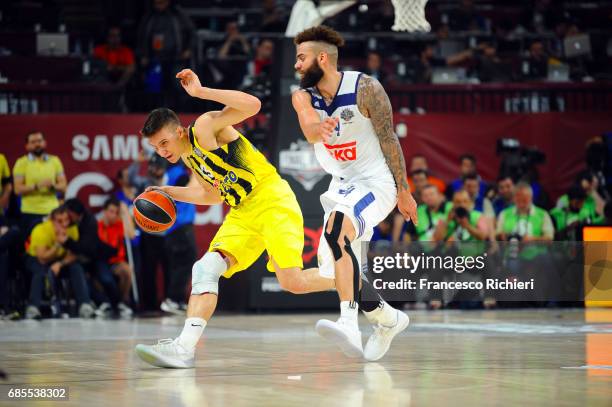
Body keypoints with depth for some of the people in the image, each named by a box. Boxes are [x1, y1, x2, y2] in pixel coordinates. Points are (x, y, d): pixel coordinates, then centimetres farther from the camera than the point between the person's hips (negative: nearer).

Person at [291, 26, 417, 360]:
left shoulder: (365, 88, -15)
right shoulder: (303, 96, -3)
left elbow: (388, 139, -9)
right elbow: (309, 128, -25)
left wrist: (403, 191, -6)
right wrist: (318, 128, -50)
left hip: (376, 182, -7)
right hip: (342, 185, 7)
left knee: (337, 227, -34)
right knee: (337, 267, 10)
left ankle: (349, 324, -47)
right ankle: (389, 320, 35)